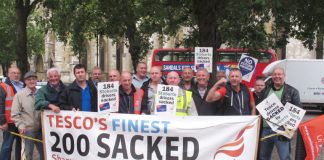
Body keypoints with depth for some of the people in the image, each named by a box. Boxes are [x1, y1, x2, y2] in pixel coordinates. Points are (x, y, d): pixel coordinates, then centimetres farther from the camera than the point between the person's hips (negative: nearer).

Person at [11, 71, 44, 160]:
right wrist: (21, 126, -15)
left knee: (44, 151, 15)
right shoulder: (19, 95, -4)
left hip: (40, 129, 4)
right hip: (27, 130, -4)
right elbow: (15, 114, -6)